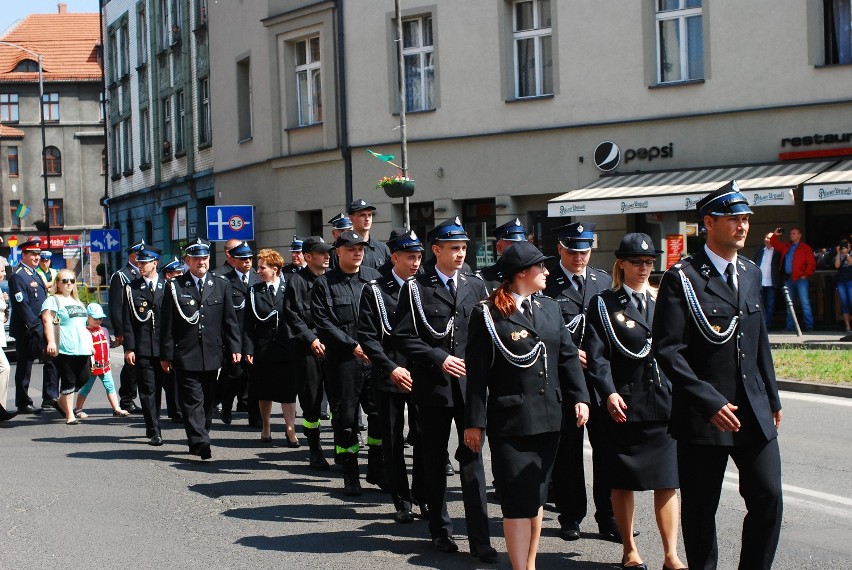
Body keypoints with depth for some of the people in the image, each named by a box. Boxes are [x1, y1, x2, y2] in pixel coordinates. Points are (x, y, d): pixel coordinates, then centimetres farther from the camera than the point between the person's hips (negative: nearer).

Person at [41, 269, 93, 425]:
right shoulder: (53, 301, -1)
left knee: (83, 379, 4)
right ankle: (70, 415, 0)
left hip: (82, 348, 7)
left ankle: (62, 401, 24)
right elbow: (48, 321, -13)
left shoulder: (77, 302, 23)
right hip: (64, 349, -7)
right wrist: (51, 342, -25)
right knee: (68, 381, -6)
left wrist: (90, 344, 24)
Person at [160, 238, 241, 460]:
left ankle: (199, 440, 22)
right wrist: (166, 355, -3)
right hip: (186, 355, -3)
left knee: (208, 400, 9)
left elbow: (230, 319, 10)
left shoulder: (221, 285, 10)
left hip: (212, 355, 3)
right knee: (193, 400, -9)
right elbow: (168, 324, 1)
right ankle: (200, 442, -15)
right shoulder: (175, 286, 2)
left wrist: (234, 348, 2)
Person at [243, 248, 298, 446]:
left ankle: (291, 431, -1)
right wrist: (248, 349, -6)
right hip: (262, 349, 2)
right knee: (264, 393, 12)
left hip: (286, 349, -2)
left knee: (288, 393, -2)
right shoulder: (254, 291, 4)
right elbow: (248, 323, 1)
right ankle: (266, 427, 26)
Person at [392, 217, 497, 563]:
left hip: (470, 385, 1)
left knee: (472, 460, -2)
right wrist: (440, 359, -13)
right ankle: (440, 531, 22)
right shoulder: (416, 288, -1)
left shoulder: (475, 287, 9)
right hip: (432, 387, -1)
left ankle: (480, 538, -2)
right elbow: (402, 337, -6)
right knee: (434, 460, 9)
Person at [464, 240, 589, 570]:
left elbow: (568, 357, 12)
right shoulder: (488, 314, -7)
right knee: (518, 501, -6)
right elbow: (477, 372, -8)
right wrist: (475, 422, -10)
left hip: (548, 418, 6)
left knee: (537, 495, 15)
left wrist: (579, 397, 0)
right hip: (510, 420, -6)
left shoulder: (549, 308, 12)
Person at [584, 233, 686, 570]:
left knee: (667, 482, 2)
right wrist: (609, 393, -20)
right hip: (625, 404, -2)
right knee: (623, 482, 7)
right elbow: (596, 355, -6)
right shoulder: (603, 304, 3)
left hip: (665, 403, 2)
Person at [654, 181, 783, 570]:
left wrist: (772, 398, 17)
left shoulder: (751, 274, 12)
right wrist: (710, 402, -19)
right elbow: (667, 351, -15)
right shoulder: (681, 278, -9)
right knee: (700, 508, 4)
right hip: (703, 416, -5)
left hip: (754, 410, 5)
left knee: (768, 497, 0)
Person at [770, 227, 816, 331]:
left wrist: (805, 275, -12)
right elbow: (774, 243, 24)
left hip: (800, 279, -6)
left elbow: (811, 264, -3)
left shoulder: (805, 248, 3)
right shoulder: (786, 247, 18)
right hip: (788, 279, 6)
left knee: (805, 303, -11)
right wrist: (775, 235, 6)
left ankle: (809, 326, -11)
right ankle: (790, 326, 14)